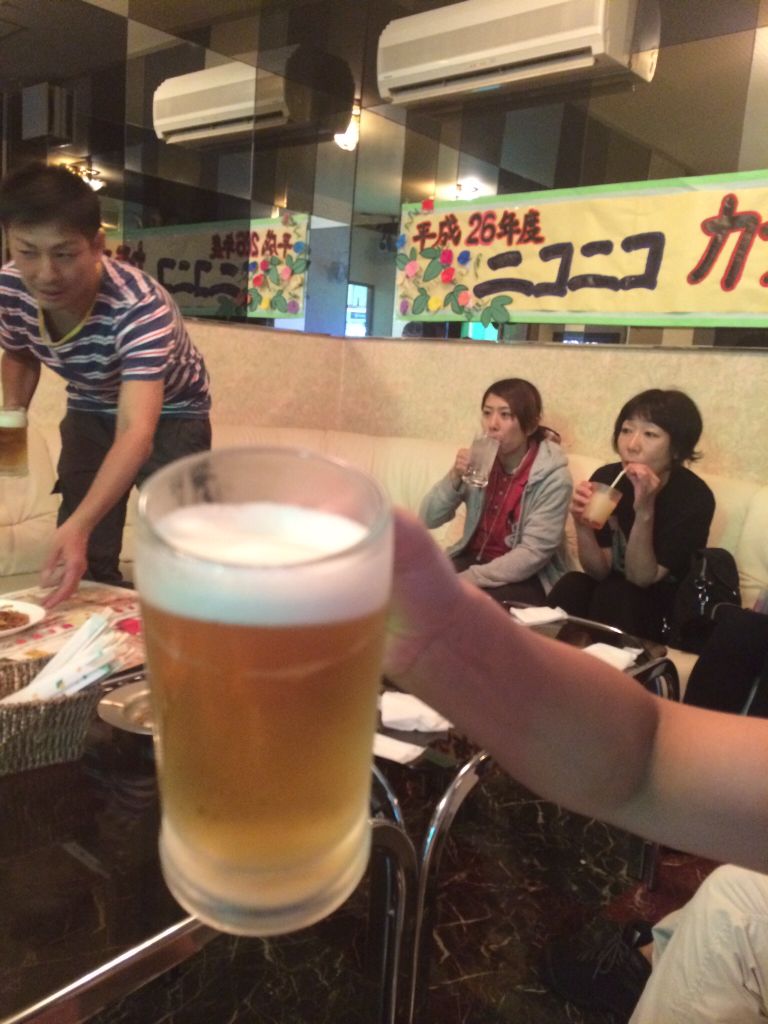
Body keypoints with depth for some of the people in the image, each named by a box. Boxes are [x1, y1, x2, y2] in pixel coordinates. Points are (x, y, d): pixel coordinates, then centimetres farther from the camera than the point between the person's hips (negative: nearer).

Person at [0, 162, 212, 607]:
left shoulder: (140, 308, -39)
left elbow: (136, 433, -52)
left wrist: (79, 524, -64)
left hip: (170, 414, -4)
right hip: (91, 411, 5)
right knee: (82, 558, -1)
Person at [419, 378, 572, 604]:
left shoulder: (553, 476, -16)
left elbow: (532, 555, -20)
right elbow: (429, 518, -3)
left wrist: (466, 580, -26)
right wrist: (454, 477, -21)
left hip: (526, 578, -4)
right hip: (474, 558, 5)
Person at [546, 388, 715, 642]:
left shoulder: (695, 498, -21)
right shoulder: (606, 478, -12)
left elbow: (641, 578, -21)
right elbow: (600, 571, -9)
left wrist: (644, 512, -34)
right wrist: (582, 526, -28)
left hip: (666, 610, -2)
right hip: (613, 593, 3)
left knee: (614, 595, -29)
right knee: (571, 586, -25)